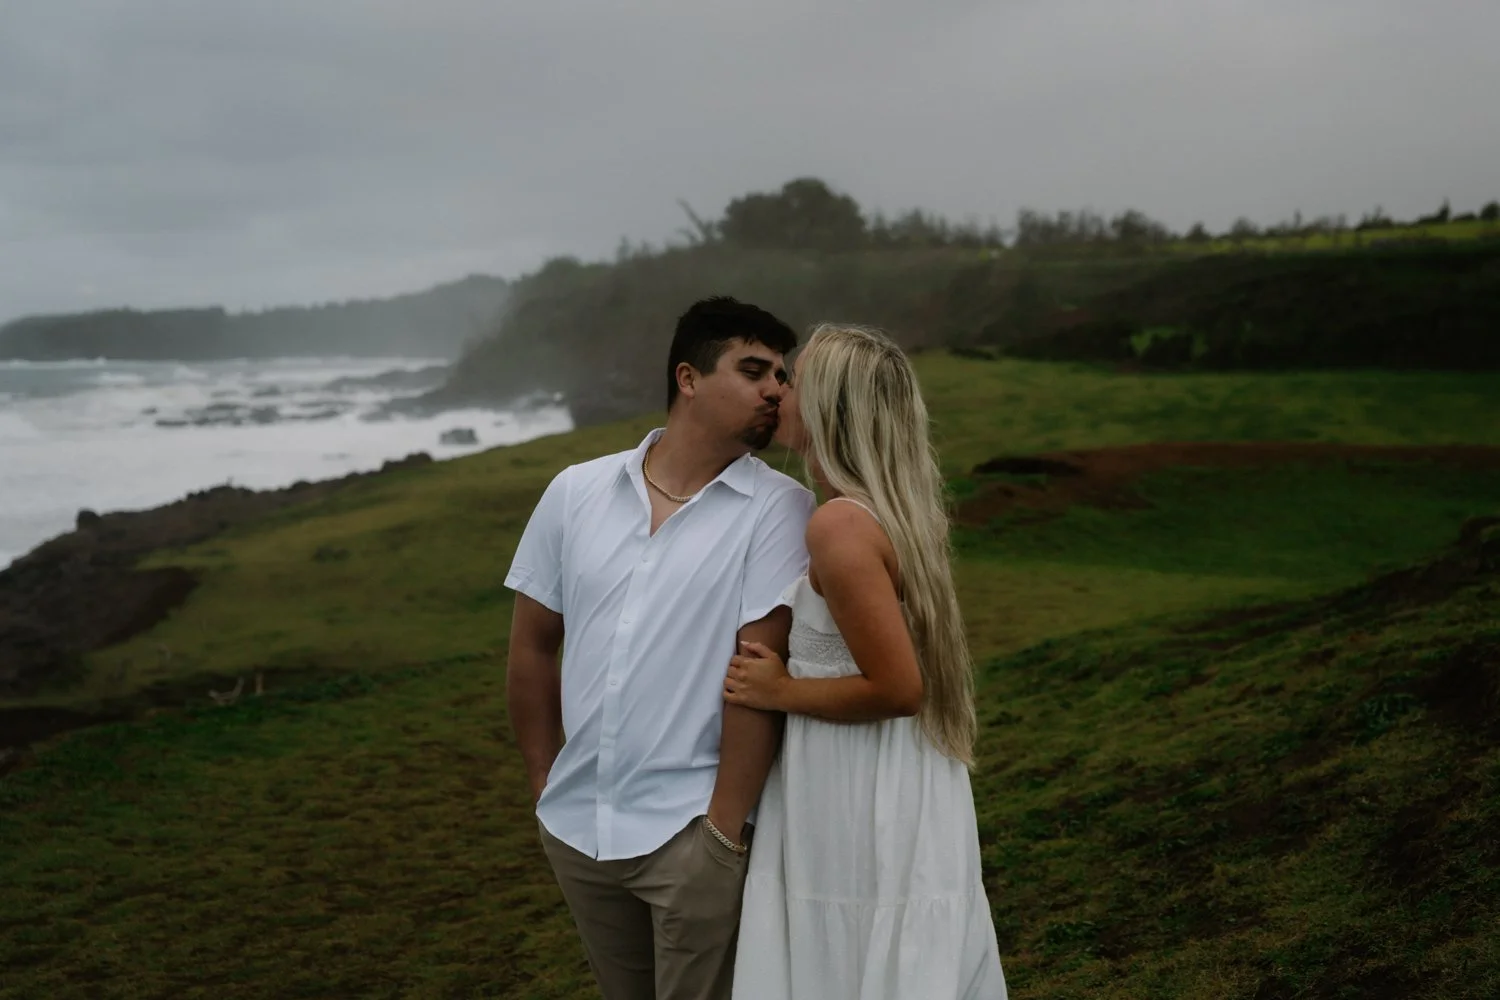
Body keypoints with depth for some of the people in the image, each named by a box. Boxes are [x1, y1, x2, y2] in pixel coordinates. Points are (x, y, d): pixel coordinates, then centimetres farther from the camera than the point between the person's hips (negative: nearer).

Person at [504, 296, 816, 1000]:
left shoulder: (777, 507, -8)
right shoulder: (576, 492, 2)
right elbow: (532, 647, 9)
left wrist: (724, 828, -15)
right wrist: (546, 787, 9)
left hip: (691, 833, -4)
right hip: (576, 829, 4)